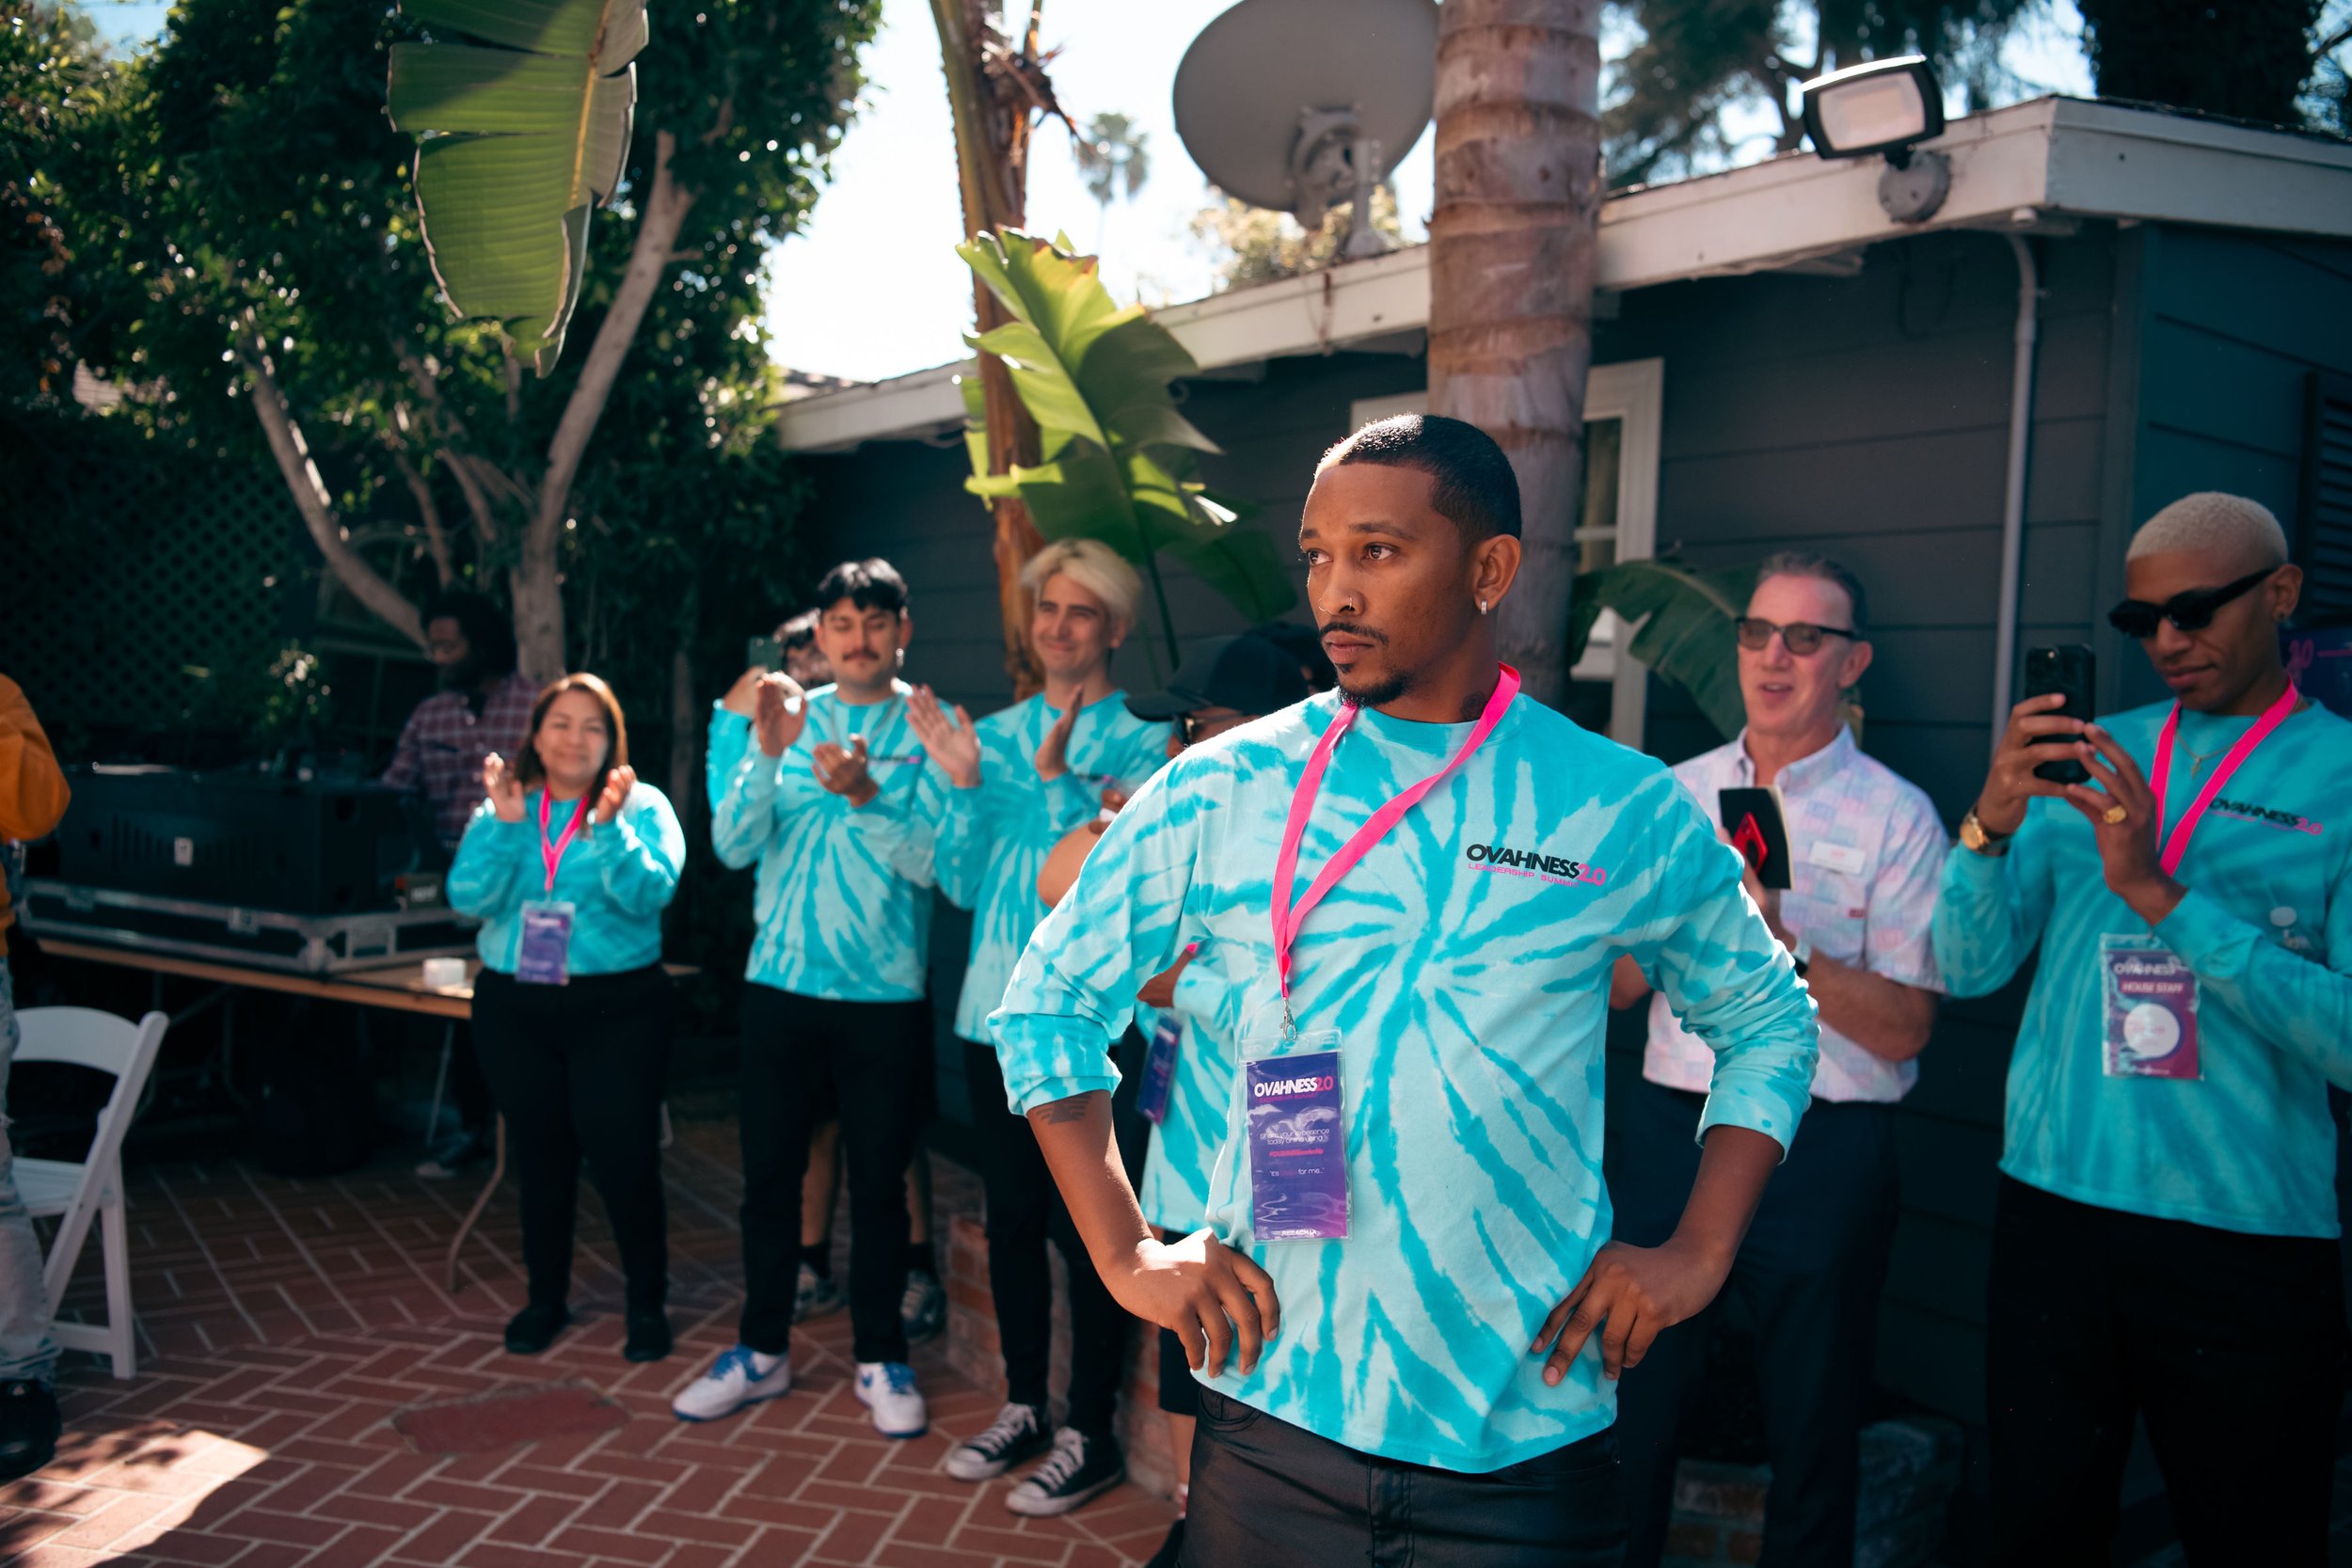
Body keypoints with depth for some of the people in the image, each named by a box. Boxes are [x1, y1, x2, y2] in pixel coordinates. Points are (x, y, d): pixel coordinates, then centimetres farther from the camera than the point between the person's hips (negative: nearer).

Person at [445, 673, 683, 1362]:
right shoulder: (502, 809, 7)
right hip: (514, 1008, 3)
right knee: (540, 1155, 13)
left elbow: (651, 894, -16)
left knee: (623, 1158, -5)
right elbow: (468, 899, -6)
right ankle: (546, 1297, 30)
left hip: (616, 1008, -3)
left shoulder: (642, 806, -1)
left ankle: (647, 1302, 13)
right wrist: (503, 823, -16)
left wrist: (609, 825, -27)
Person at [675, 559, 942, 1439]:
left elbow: (930, 860, -12)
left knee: (879, 1183, 6)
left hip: (886, 995, -2)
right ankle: (762, 1351, 26)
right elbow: (732, 844, -2)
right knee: (769, 1172, 10)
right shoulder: (789, 717, 5)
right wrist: (766, 753, -17)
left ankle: (881, 1359, 22)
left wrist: (863, 796, -26)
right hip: (781, 984, 3)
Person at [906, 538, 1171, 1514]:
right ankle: (1023, 1407, 31)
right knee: (1010, 1215, 15)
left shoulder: (1140, 748, -5)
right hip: (996, 1009, 5)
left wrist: (1059, 781, -24)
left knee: (1084, 1226, 3)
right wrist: (960, 784, -7)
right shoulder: (995, 735, 8)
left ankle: (1089, 1435, 18)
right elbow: (961, 884, 6)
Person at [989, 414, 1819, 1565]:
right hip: (1276, 1411, 1)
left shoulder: (1628, 812, -3)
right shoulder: (1225, 789, -4)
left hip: (1529, 1430, 0)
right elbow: (1047, 1000, 4)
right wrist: (1126, 1255, -3)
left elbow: (1768, 1024, 11)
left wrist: (1698, 1253, 0)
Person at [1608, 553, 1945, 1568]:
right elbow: (1612, 985, 6)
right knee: (1627, 1415, 10)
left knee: (1812, 1436, 10)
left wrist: (1785, 947, -21)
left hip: (1823, 1152, -3)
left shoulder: (1897, 818, -2)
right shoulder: (1674, 795, 8)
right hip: (1668, 1130, 3)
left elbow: (1905, 1028, -9)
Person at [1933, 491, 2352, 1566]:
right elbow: (1968, 970, 0)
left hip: (2249, 1244, -2)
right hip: (2053, 1212, 3)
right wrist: (1991, 824, -16)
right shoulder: (2085, 761, 7)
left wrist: (2160, 892, -22)